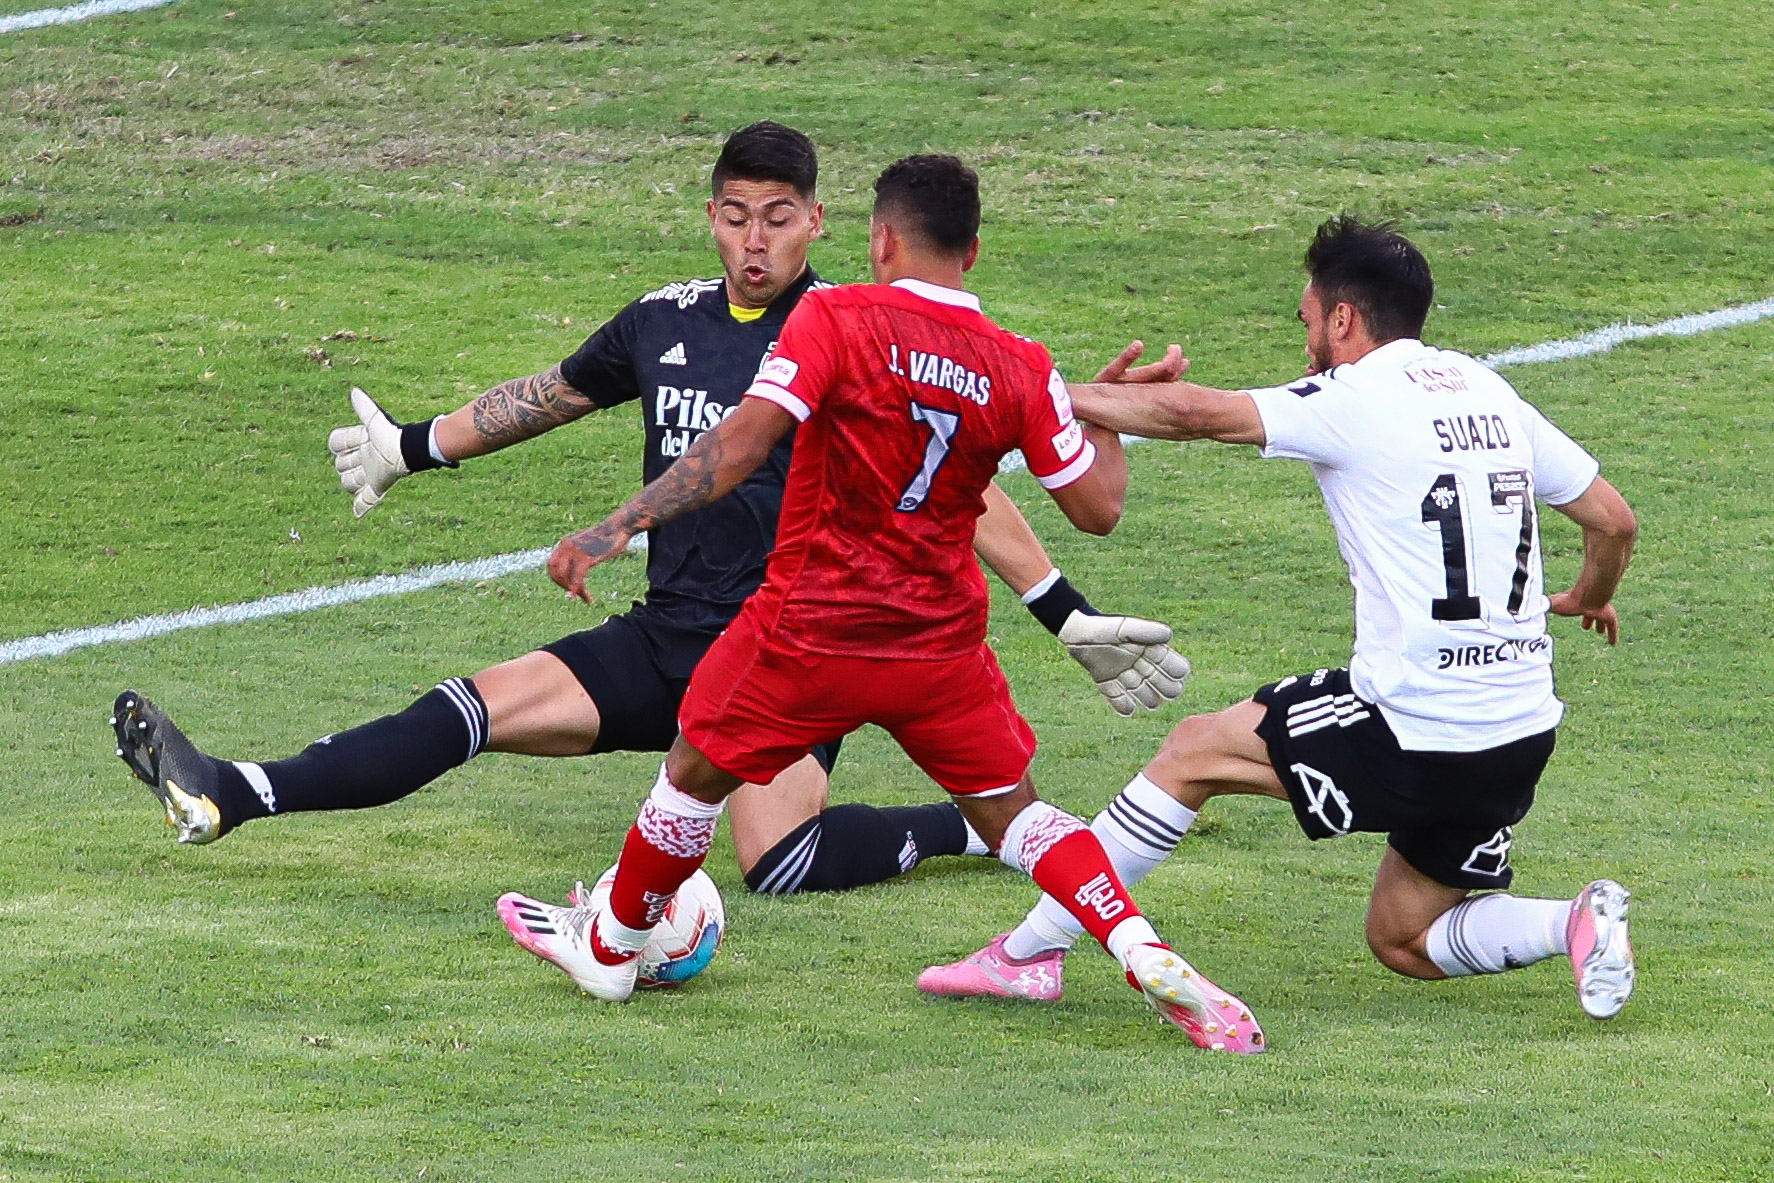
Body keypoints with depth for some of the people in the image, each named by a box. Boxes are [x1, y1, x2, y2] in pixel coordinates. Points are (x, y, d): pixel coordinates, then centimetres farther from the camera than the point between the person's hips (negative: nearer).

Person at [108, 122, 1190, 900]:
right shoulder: (665, 324, 8)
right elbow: (547, 396, 26)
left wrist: (1071, 617, -10)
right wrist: (412, 448, 36)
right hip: (663, 639, 5)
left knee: (777, 859, -28)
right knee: (477, 707, -8)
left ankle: (976, 827, -7)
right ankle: (225, 799, -11)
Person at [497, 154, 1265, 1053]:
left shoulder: (835, 320, -12)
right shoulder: (1020, 370, -2)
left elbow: (740, 445, -20)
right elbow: (1097, 507, 0)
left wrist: (618, 526, -21)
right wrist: (1107, 421, 20)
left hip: (810, 630, -3)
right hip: (942, 643, 3)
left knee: (695, 771, 19)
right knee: (1011, 813, 15)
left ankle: (609, 947, 36)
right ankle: (1147, 959, -2)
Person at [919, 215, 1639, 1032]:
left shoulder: (1355, 401, -8)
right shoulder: (1488, 395, 13)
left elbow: (1194, 414, -15)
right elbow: (1613, 520, 15)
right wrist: (1591, 596, 37)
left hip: (1413, 735, -7)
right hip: (1521, 735, 7)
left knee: (1196, 750, 11)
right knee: (1401, 942, 20)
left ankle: (1028, 952, 14)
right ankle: (1577, 924, -4)